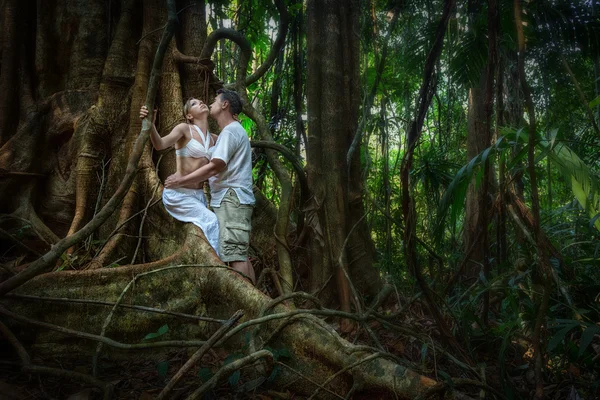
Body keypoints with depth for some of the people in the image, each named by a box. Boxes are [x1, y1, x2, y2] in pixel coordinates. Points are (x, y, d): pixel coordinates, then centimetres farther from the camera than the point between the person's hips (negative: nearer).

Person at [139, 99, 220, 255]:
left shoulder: (214, 139, 10)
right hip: (178, 194, -7)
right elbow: (160, 144, -22)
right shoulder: (184, 128, -6)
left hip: (198, 195, 7)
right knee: (211, 221, -23)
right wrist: (151, 124, -41)